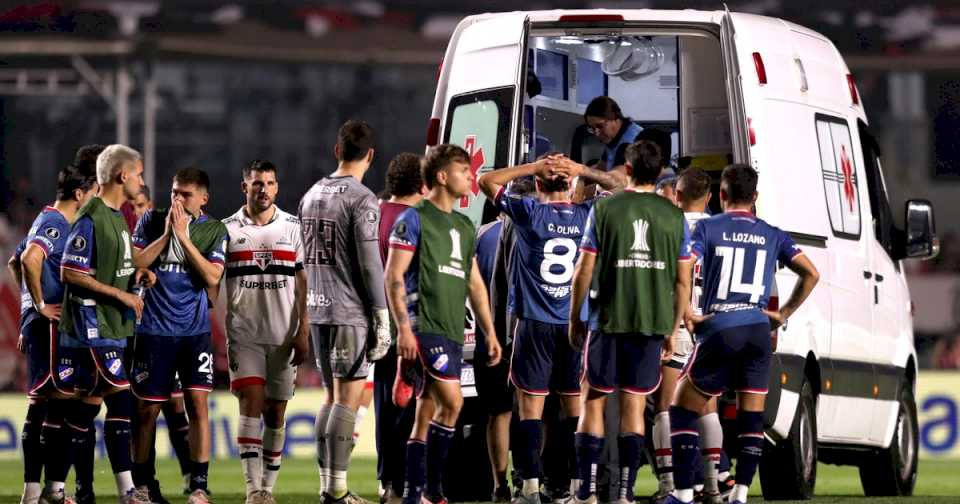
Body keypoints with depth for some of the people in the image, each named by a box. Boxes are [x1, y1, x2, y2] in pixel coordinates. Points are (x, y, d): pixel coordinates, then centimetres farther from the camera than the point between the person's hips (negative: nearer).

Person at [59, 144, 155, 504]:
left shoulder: (117, 216, 16)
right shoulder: (91, 218, -14)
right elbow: (69, 273, -18)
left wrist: (138, 273, 5)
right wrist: (121, 295, -16)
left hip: (111, 326, 10)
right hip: (94, 328, -10)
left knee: (87, 406, 9)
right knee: (122, 401, -11)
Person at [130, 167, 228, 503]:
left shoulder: (215, 230, 3)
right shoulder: (152, 221, 4)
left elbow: (212, 277, -9)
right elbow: (135, 263, -5)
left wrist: (184, 236, -12)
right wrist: (166, 234, -11)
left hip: (195, 330, 0)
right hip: (154, 329, 0)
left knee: (197, 402, -9)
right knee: (148, 408, 2)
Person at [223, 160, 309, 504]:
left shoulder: (292, 227, 5)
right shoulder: (228, 229, 4)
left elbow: (302, 283, 5)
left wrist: (302, 331, -2)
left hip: (283, 336, 1)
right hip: (243, 334, -1)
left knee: (275, 412, 4)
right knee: (251, 404, -12)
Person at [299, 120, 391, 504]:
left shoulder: (312, 195, 13)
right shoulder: (362, 199, -11)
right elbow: (369, 263, -14)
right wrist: (382, 318, -10)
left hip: (318, 311, 7)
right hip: (351, 313, -7)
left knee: (333, 397, 14)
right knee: (347, 399, -6)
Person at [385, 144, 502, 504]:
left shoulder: (465, 226, 19)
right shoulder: (415, 219, -3)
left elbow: (475, 284, 24)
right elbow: (393, 278, -8)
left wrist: (489, 332, 19)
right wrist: (403, 328, -16)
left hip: (452, 330, 7)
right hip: (425, 326, -7)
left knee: (427, 413, 7)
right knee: (452, 401, -16)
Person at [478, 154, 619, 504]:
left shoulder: (530, 212, -7)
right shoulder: (587, 215, 1)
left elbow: (487, 181, -1)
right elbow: (617, 188, 19)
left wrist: (533, 167, -5)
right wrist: (583, 171, 4)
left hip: (535, 322, -3)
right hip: (576, 324, 3)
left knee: (531, 406, -1)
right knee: (575, 405, 9)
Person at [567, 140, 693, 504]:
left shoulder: (604, 209, -3)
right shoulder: (674, 217, 3)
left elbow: (584, 271, -2)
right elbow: (683, 282, 6)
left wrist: (575, 319, 10)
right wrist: (672, 330, 15)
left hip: (607, 320, -2)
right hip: (652, 324, 2)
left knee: (593, 402, 7)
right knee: (634, 406, 6)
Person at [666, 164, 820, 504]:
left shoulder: (707, 228, 2)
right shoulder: (772, 235, 12)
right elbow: (811, 274, 9)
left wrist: (686, 314, -3)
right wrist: (784, 313, 14)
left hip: (718, 332, -3)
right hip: (758, 332, 3)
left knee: (683, 409, 9)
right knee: (751, 418, 9)